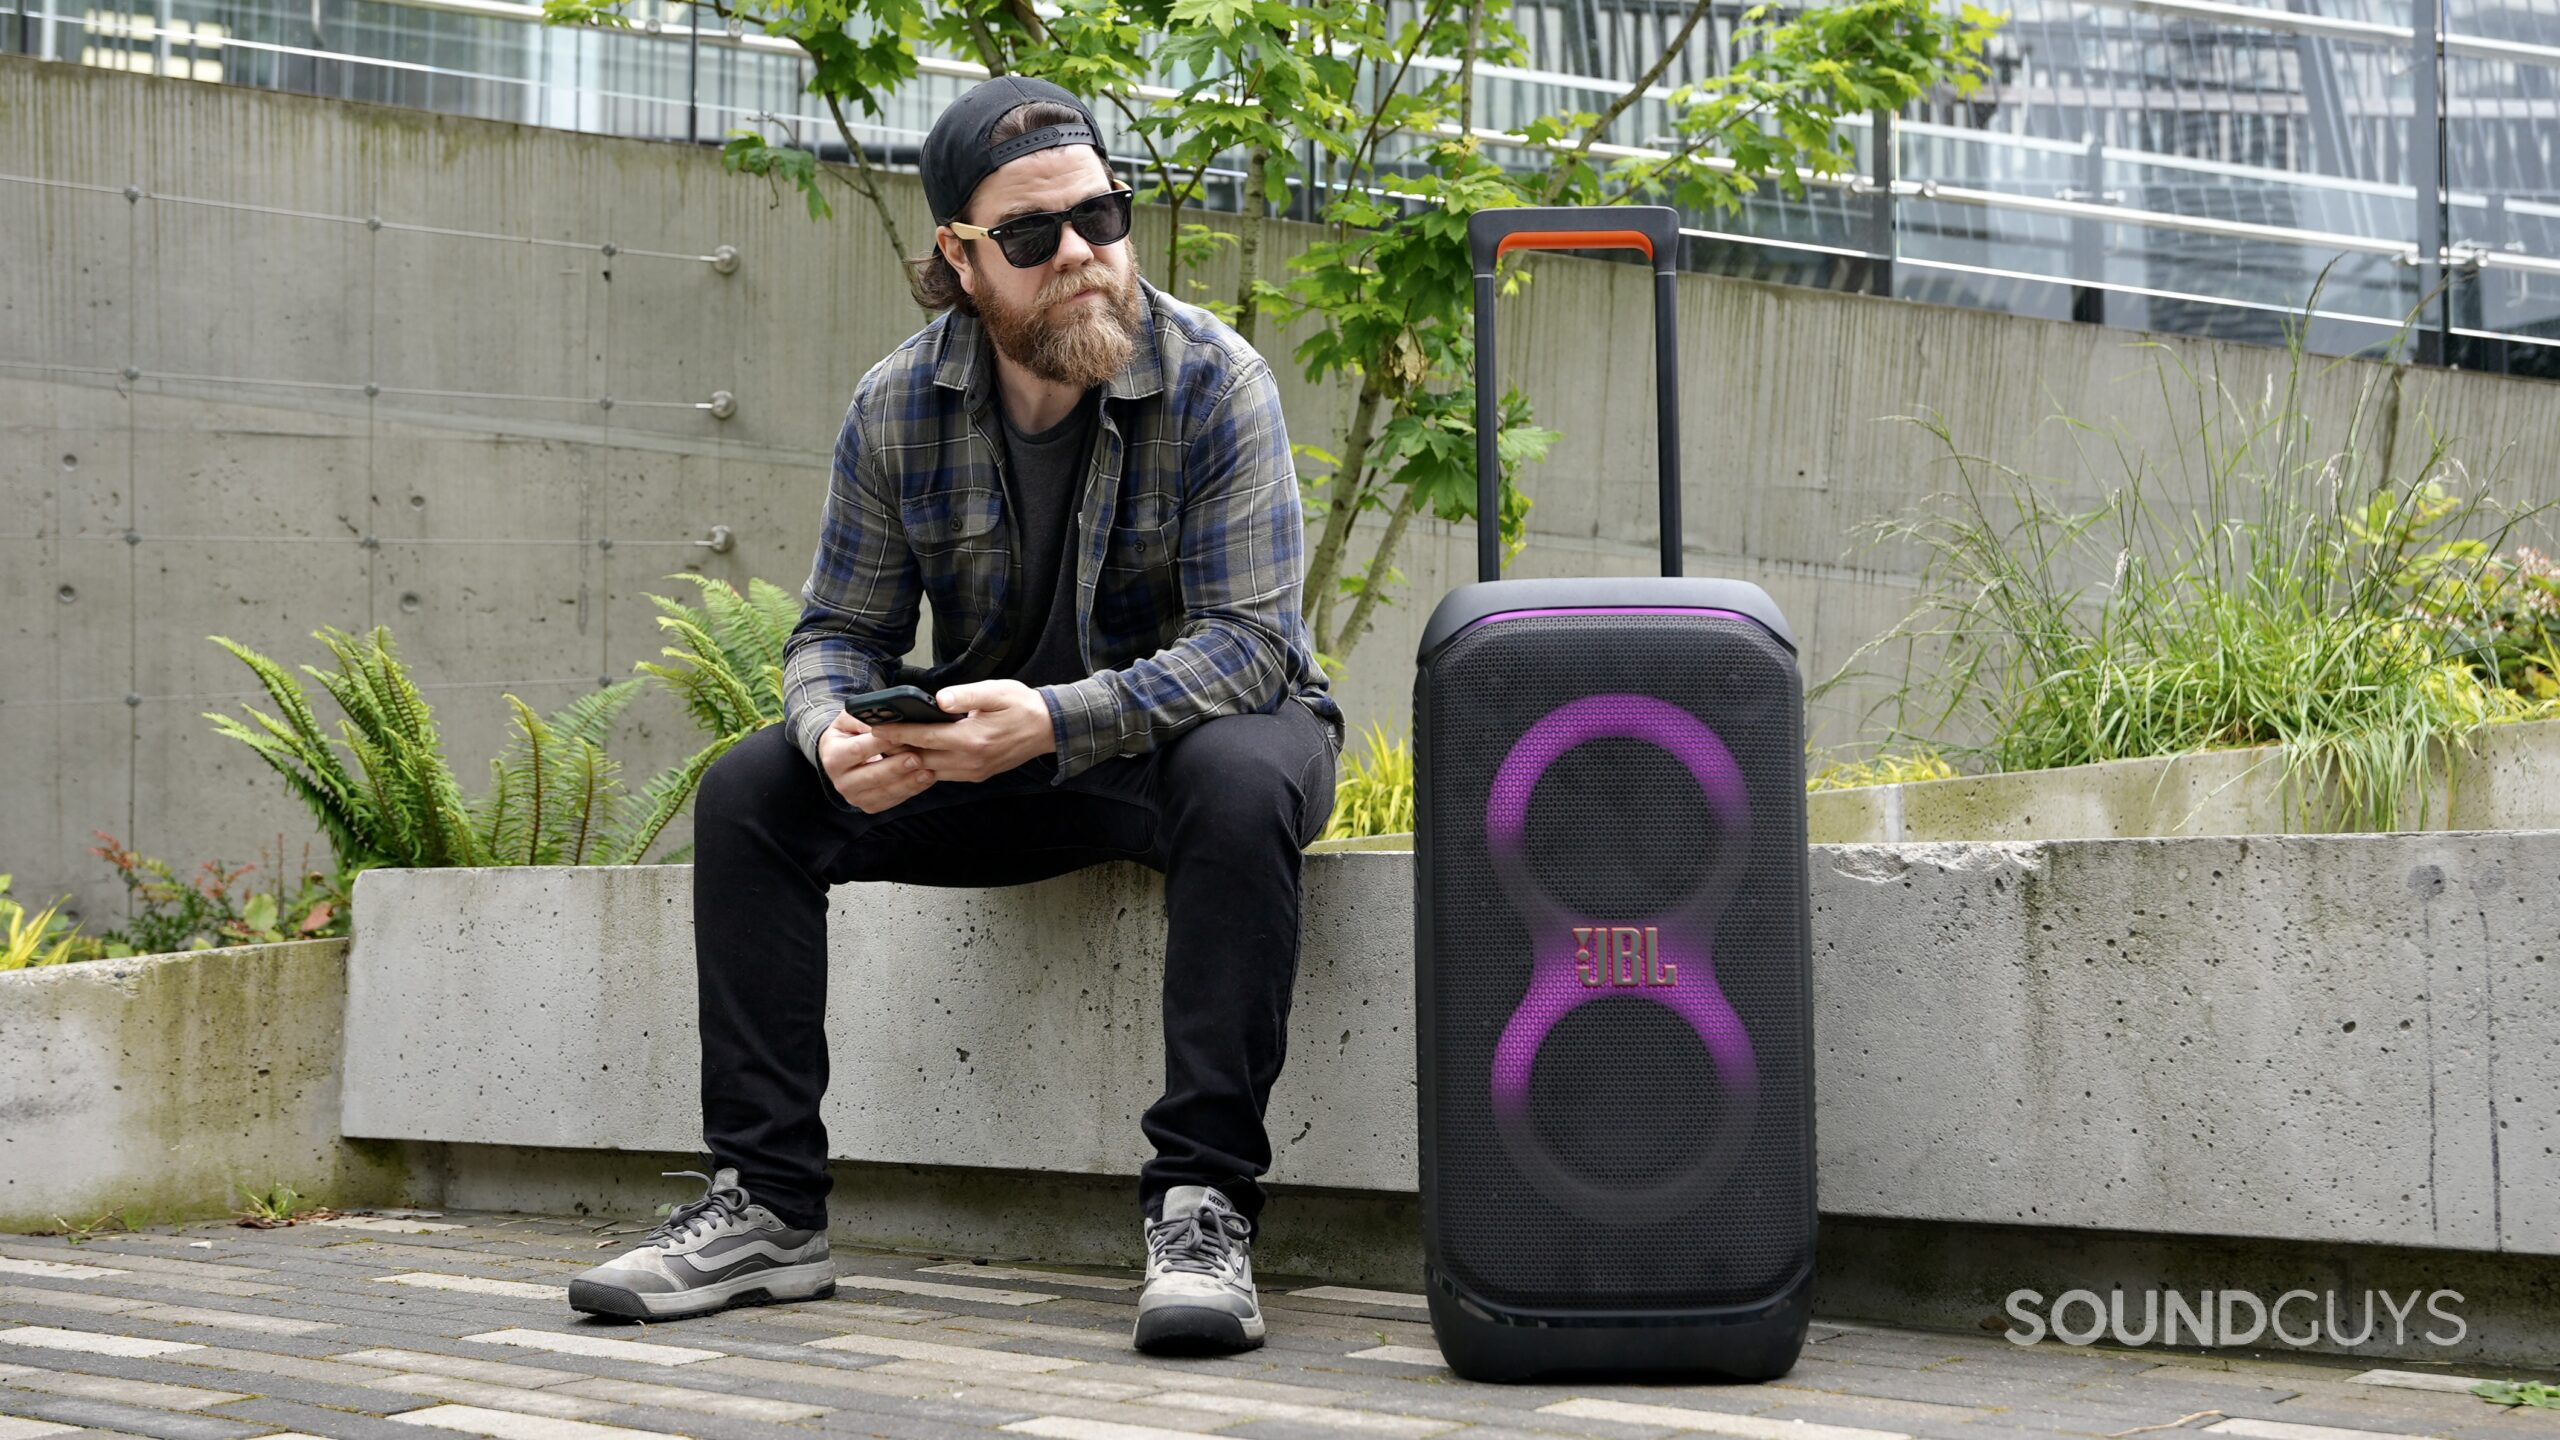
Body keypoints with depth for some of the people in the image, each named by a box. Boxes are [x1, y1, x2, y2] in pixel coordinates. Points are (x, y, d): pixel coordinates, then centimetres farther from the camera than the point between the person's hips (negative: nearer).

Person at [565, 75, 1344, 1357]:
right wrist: (839, 735, -26)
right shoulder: (899, 408, -6)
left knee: (1240, 779, -39)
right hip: (990, 757, 4)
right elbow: (839, 634, 0)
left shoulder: (1213, 382, -17)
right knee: (749, 794, -14)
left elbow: (1250, 642, -23)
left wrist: (1056, 719, -39)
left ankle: (1201, 1205, -35)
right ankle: (765, 1205, -11)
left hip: (1188, 731, -4)